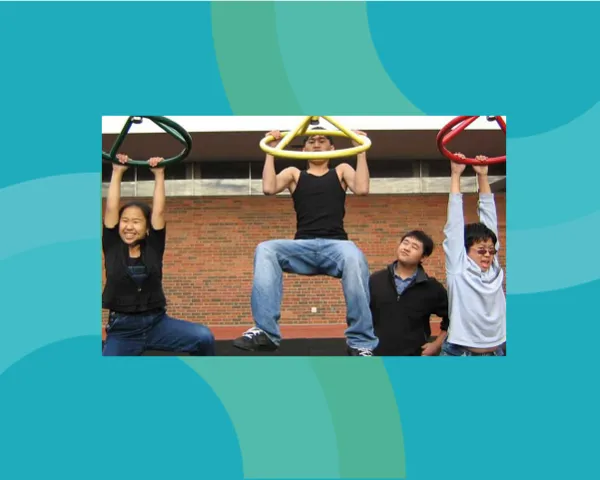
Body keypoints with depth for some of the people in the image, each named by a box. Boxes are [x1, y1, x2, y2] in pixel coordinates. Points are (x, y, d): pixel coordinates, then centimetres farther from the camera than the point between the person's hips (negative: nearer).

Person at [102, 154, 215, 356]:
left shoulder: (153, 247, 2)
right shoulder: (112, 247, 2)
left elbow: (158, 211, -3)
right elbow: (111, 208, -3)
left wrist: (159, 175, -1)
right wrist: (117, 172, -1)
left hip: (157, 323, 0)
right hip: (121, 329, 0)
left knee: (204, 338, -19)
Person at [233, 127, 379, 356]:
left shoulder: (342, 170, 22)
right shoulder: (294, 173, 22)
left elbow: (361, 189, 1)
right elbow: (268, 188, 2)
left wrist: (361, 150, 3)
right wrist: (271, 150, 7)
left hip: (335, 244, -1)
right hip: (302, 247, 1)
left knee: (354, 257, -38)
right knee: (265, 250, -31)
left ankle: (361, 342, -36)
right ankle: (265, 331, -36)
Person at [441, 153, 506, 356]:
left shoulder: (494, 270, 6)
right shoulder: (458, 270, -5)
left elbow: (489, 220, 7)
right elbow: (455, 224, -5)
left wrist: (483, 176, 9)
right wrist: (456, 175, -2)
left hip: (495, 352, 4)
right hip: (460, 352, -4)